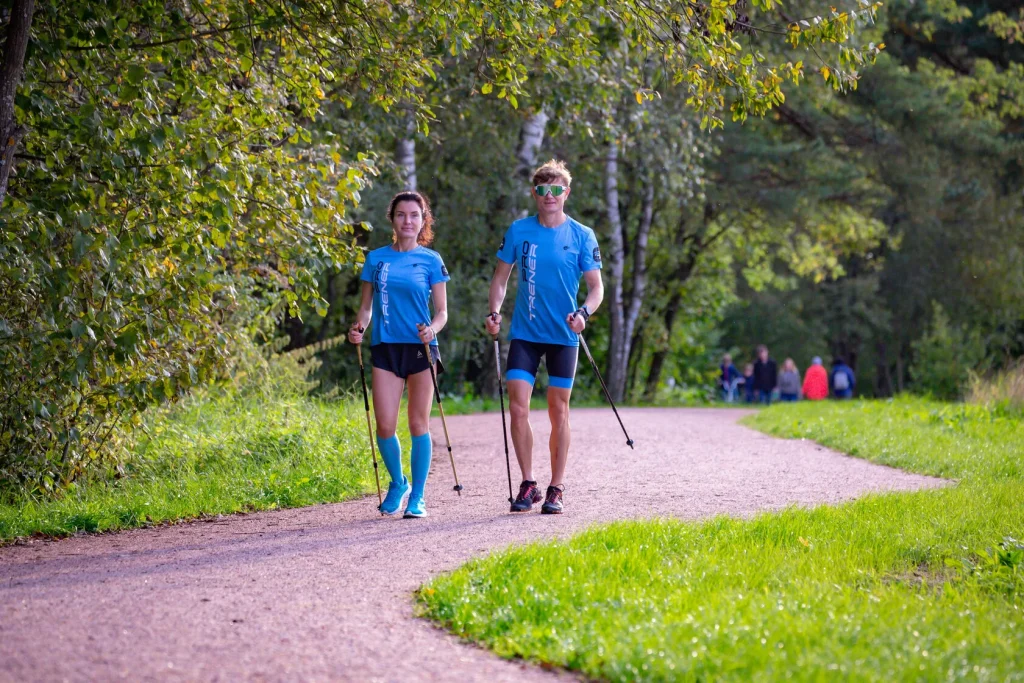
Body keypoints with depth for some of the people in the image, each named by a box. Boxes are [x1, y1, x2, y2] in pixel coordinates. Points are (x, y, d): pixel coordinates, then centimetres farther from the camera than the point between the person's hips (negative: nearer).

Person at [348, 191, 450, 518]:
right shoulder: (376, 258, 8)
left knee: (418, 423, 1)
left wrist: (433, 329, -17)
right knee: (385, 426, -6)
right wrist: (359, 326, -8)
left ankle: (417, 497, 10)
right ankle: (397, 484, 19)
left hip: (420, 348, -1)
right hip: (385, 347, 1)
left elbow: (442, 311, 4)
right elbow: (366, 305, 12)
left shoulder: (431, 260, 3)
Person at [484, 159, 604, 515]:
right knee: (517, 405, -8)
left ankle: (556, 489, 13)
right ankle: (528, 485, 4)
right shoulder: (518, 231, 2)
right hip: (525, 334, 1)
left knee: (558, 410, 4)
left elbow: (596, 286, 1)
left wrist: (584, 313, -19)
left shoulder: (582, 236, -1)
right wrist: (494, 313, -7)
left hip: (563, 336, -1)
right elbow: (501, 277, 10)